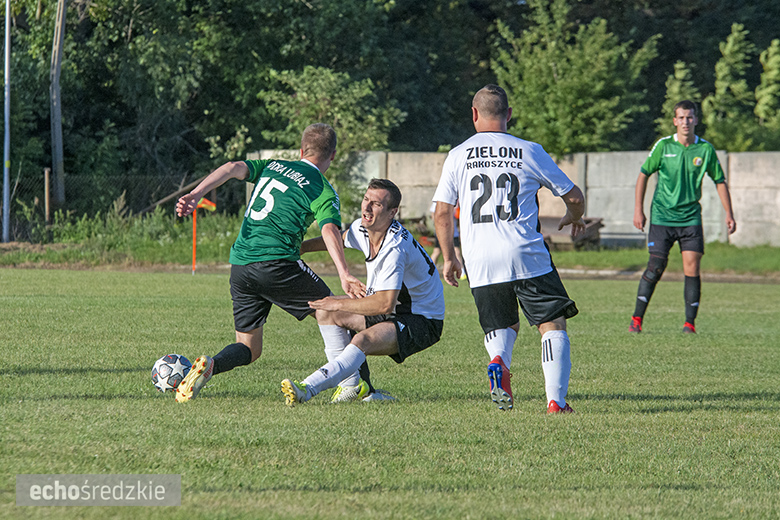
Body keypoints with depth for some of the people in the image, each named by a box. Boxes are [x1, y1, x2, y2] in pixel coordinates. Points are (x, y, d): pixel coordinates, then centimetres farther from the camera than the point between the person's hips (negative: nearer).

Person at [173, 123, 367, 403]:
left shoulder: (271, 167, 19)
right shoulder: (323, 191, 3)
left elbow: (233, 168, 3)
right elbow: (329, 230, -15)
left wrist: (195, 195, -9)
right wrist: (344, 274, -27)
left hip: (239, 264, 5)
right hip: (276, 262, -5)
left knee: (249, 348, 12)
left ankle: (209, 366, -18)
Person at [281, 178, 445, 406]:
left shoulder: (395, 248, -30)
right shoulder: (362, 228, -2)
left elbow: (385, 303, -35)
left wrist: (340, 304, -24)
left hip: (421, 323, -10)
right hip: (394, 312, 10)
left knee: (363, 340, -35)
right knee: (326, 312, 4)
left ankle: (306, 389, -51)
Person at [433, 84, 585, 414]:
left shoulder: (458, 156, 7)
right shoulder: (529, 152, 5)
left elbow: (442, 213, 7)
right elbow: (573, 196, 11)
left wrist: (449, 258, 20)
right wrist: (574, 218, 34)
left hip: (480, 261, 2)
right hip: (526, 256, -2)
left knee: (502, 327, 18)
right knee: (552, 324, 5)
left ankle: (498, 362, -16)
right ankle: (556, 400, -9)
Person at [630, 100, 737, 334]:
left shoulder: (706, 149, 1)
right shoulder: (663, 146, -2)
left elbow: (719, 181, 11)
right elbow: (643, 174, 5)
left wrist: (729, 214, 8)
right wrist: (638, 210, 1)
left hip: (691, 217, 1)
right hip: (662, 216, -1)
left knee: (692, 268, -8)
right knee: (655, 267, -7)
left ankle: (690, 322, -3)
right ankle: (637, 319, 1)